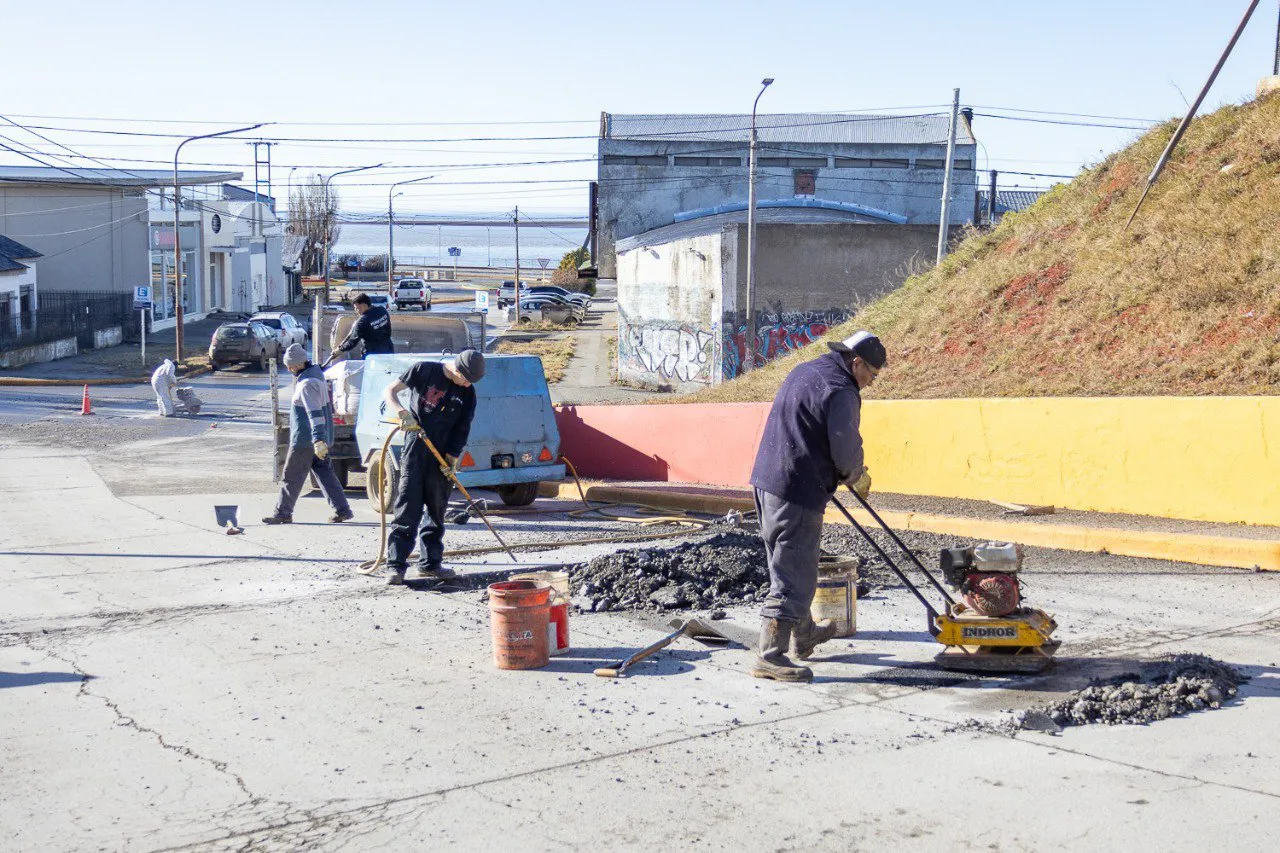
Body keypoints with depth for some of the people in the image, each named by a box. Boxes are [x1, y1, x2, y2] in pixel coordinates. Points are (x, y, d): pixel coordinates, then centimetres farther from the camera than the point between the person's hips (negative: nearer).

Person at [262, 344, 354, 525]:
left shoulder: (307, 384, -21)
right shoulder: (316, 374, 11)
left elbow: (315, 413, -29)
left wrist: (318, 440, -36)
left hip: (305, 439, -10)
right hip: (320, 437, 10)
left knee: (291, 476, 2)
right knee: (324, 472, 11)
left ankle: (283, 513, 10)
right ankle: (342, 509, 8)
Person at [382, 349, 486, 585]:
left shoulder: (468, 394, 5)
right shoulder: (425, 370, -3)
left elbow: (462, 430, 6)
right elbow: (390, 390, 0)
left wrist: (452, 459, -6)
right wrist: (402, 412, -18)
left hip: (442, 457, 4)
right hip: (415, 451, -4)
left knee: (436, 512, 9)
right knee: (407, 510, -8)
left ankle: (429, 564, 17)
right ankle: (396, 566, -8)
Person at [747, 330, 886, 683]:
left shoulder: (804, 372, 17)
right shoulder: (840, 391, -13)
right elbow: (846, 448, -15)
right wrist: (858, 478, 7)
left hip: (767, 481, 10)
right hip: (798, 493, -10)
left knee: (789, 564, 23)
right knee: (793, 573, -5)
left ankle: (804, 634, 40)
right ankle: (770, 657, -5)